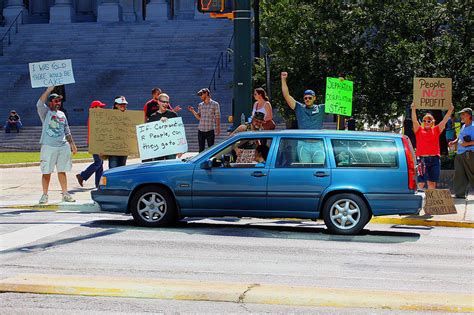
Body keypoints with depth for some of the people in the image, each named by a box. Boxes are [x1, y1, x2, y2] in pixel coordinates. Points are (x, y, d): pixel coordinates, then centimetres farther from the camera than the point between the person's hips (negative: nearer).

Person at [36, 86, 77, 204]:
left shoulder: (62, 114, 17)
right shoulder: (45, 112, 0)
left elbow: (67, 131, 22)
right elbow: (39, 104, -22)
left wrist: (72, 144, 17)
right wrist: (49, 89, -26)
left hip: (63, 146, 5)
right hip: (48, 147, -5)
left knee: (62, 171, 9)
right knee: (46, 172, -2)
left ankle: (65, 194, 14)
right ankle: (45, 195, 5)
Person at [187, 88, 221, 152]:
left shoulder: (215, 104, -1)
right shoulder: (200, 105, 12)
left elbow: (217, 118, -2)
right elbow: (199, 117, 14)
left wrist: (218, 129, -7)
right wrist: (193, 111, 1)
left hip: (210, 130, -5)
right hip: (201, 130, 5)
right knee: (201, 149, 6)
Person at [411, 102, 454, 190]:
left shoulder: (436, 130, 12)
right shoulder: (419, 130, 7)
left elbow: (444, 121, 6)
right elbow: (414, 120, -7)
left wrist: (450, 110, -4)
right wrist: (413, 109, -21)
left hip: (434, 159, 3)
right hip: (422, 159, -3)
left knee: (432, 182, 7)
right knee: (421, 182, -7)